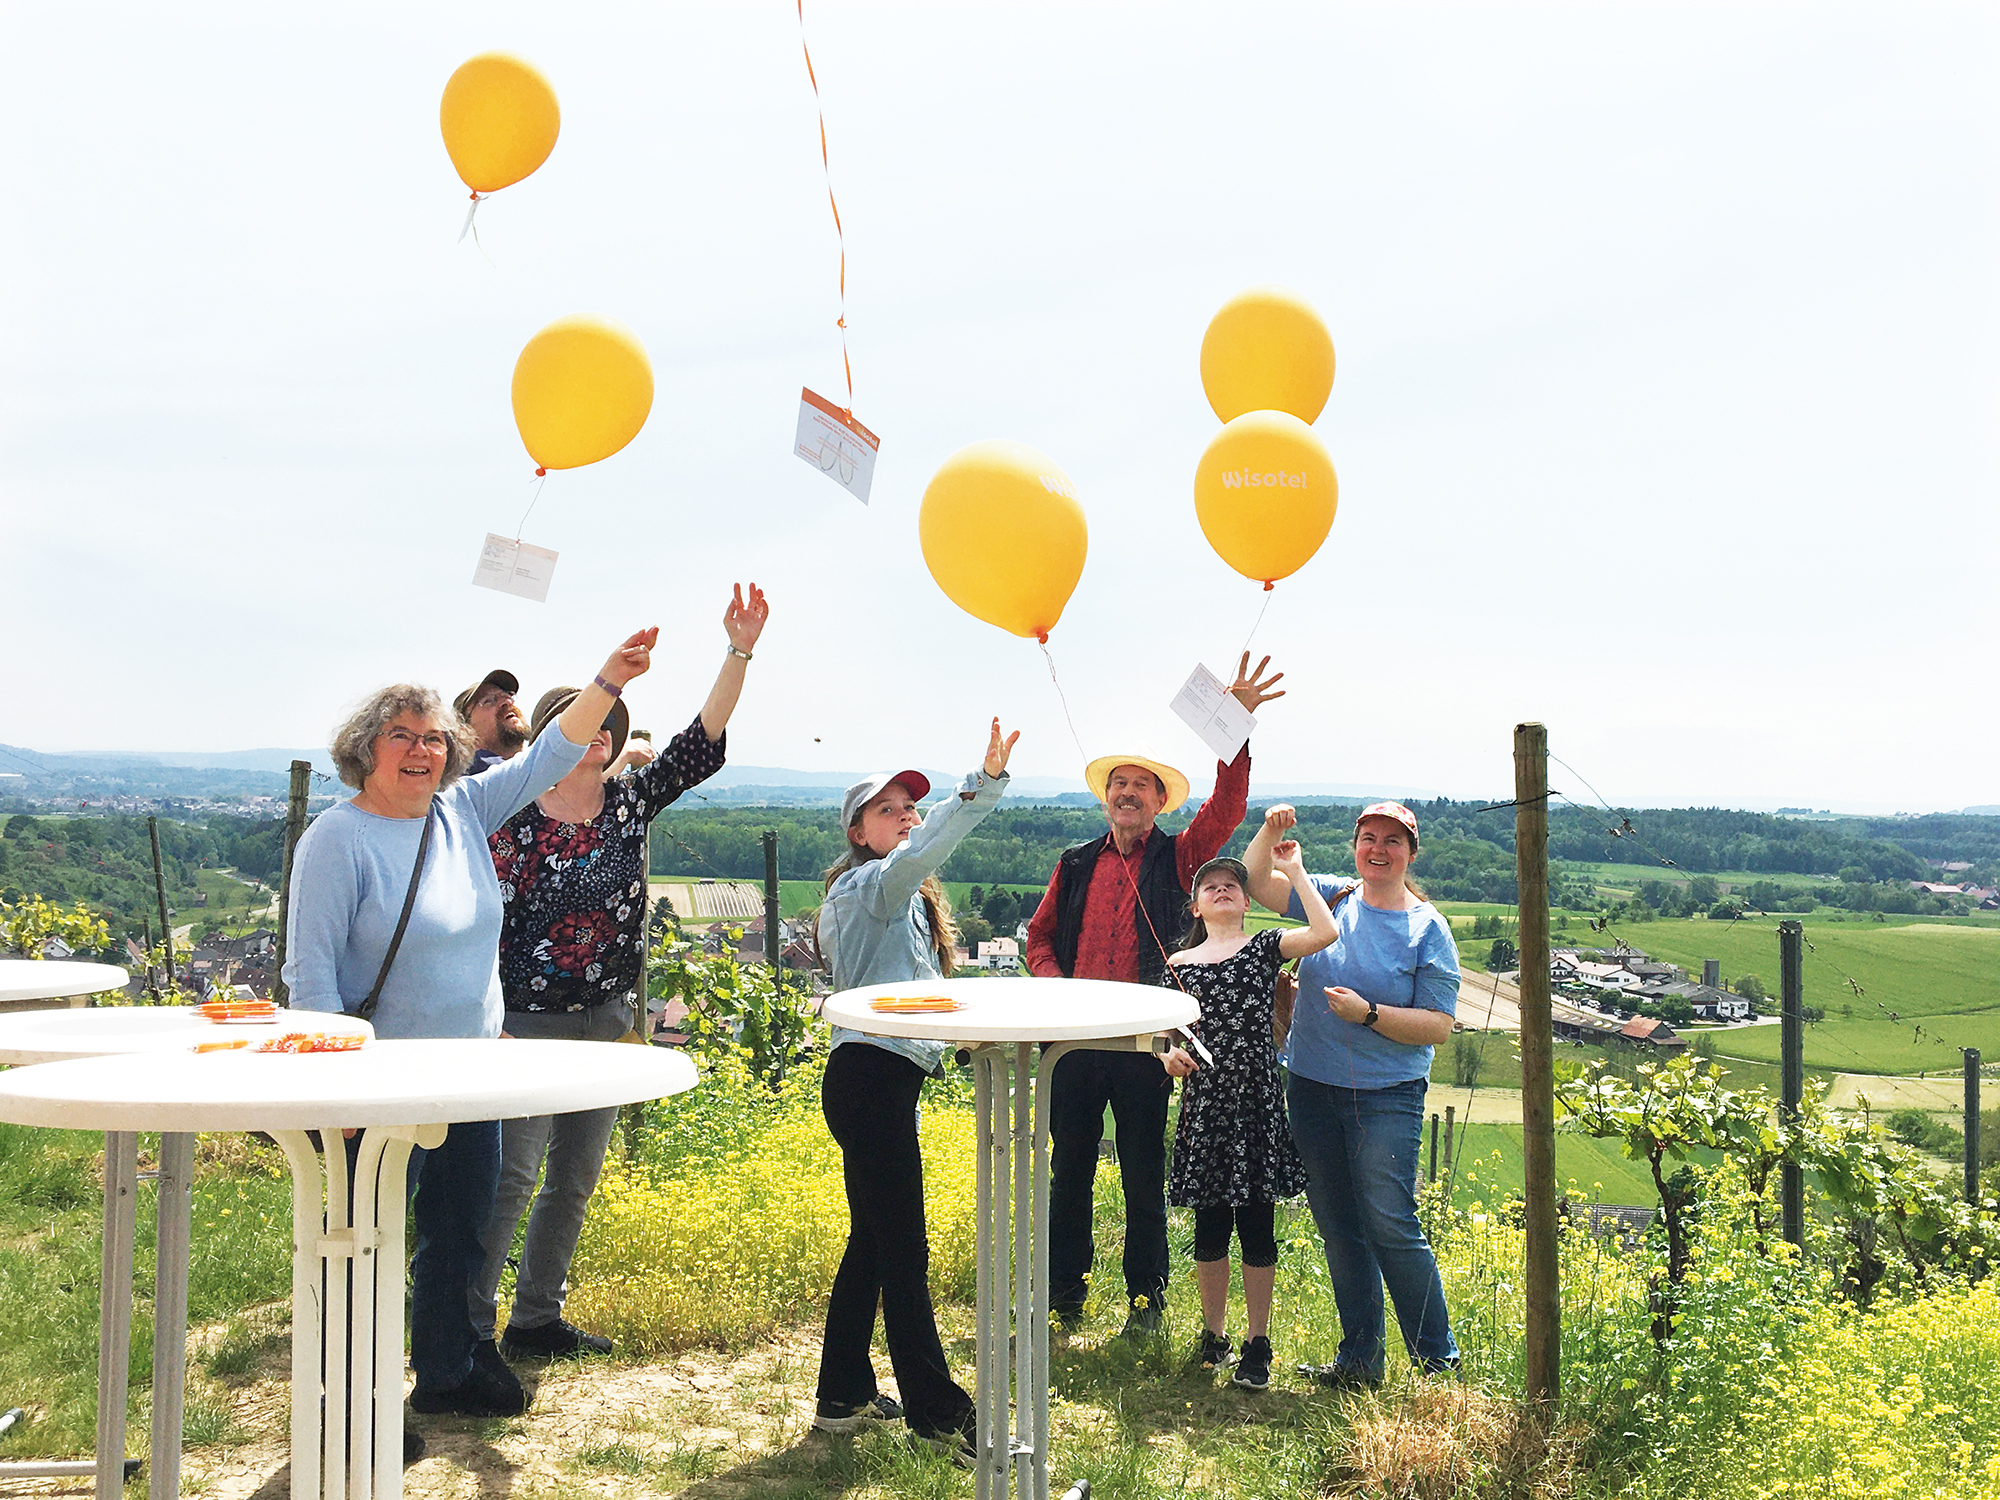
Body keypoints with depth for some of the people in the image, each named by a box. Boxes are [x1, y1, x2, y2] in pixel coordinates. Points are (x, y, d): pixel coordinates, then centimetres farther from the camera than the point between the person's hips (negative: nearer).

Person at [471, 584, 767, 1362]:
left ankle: (537, 1319, 24)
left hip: (606, 1020, 6)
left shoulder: (631, 802, 5)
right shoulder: (517, 817, -7)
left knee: (575, 1179, 12)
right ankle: (469, 1327, 3)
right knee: (510, 1175, -7)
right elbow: (487, 921, -8)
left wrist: (739, 653, -12)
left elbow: (701, 743, -3)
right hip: (529, 1020, -6)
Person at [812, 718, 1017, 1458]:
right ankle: (937, 1411, 0)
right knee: (903, 1251, -5)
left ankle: (844, 1397, 21)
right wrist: (984, 784, -42)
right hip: (872, 1078, -11)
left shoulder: (902, 898, 22)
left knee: (872, 1241, 14)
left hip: (884, 1082, 11)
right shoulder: (869, 884, -10)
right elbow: (920, 853, -31)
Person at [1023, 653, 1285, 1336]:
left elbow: (1227, 806, -10)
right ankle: (1064, 1293, 21)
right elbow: (1040, 937, 17)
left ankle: (1147, 1297, 18)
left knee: (1144, 1174, 5)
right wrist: (1058, 986, -3)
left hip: (1145, 1038, -2)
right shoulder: (1076, 865, 12)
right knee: (1070, 1168, 9)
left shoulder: (1176, 858, 4)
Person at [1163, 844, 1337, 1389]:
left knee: (1256, 1223, 2)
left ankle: (1257, 1344, 11)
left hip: (1257, 1097, -2)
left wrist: (1294, 872, -7)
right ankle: (1213, 1334, 24)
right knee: (1210, 1222, 9)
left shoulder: (1264, 946, 4)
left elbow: (1324, 932, -12)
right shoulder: (1179, 964, 9)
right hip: (1205, 1099, 2)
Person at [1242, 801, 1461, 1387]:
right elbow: (1255, 882, 10)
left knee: (1389, 1224, -9)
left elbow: (1438, 1026, -8)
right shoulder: (1333, 899, 7)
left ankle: (1438, 1361, 7)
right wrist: (1269, 832, -7)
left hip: (1387, 1096, -4)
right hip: (1312, 1087, 5)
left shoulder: (1427, 928, -4)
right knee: (1337, 1227, 9)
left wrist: (1369, 1014, -19)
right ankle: (1361, 1359, 20)